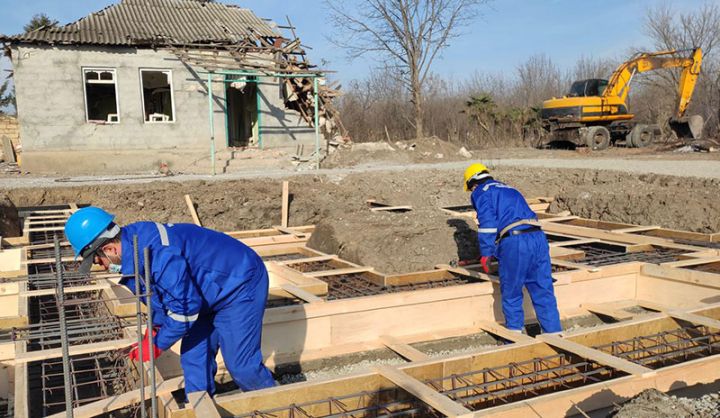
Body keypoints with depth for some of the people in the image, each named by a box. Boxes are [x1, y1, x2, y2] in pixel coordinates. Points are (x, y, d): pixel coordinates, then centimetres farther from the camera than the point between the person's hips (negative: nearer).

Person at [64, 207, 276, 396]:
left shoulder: (158, 254, -35)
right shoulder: (132, 246, -3)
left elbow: (185, 307, -28)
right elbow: (158, 293, 14)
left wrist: (157, 345, -15)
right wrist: (154, 329, 7)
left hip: (240, 285, -10)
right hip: (212, 291, 10)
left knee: (240, 363, -4)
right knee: (193, 356, 9)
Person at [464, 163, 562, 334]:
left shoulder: (480, 192, 10)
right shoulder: (509, 189, 33)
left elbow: (487, 222, -7)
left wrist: (485, 253, -2)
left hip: (514, 244, -6)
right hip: (538, 238, 7)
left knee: (511, 296, 10)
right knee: (544, 294, 11)